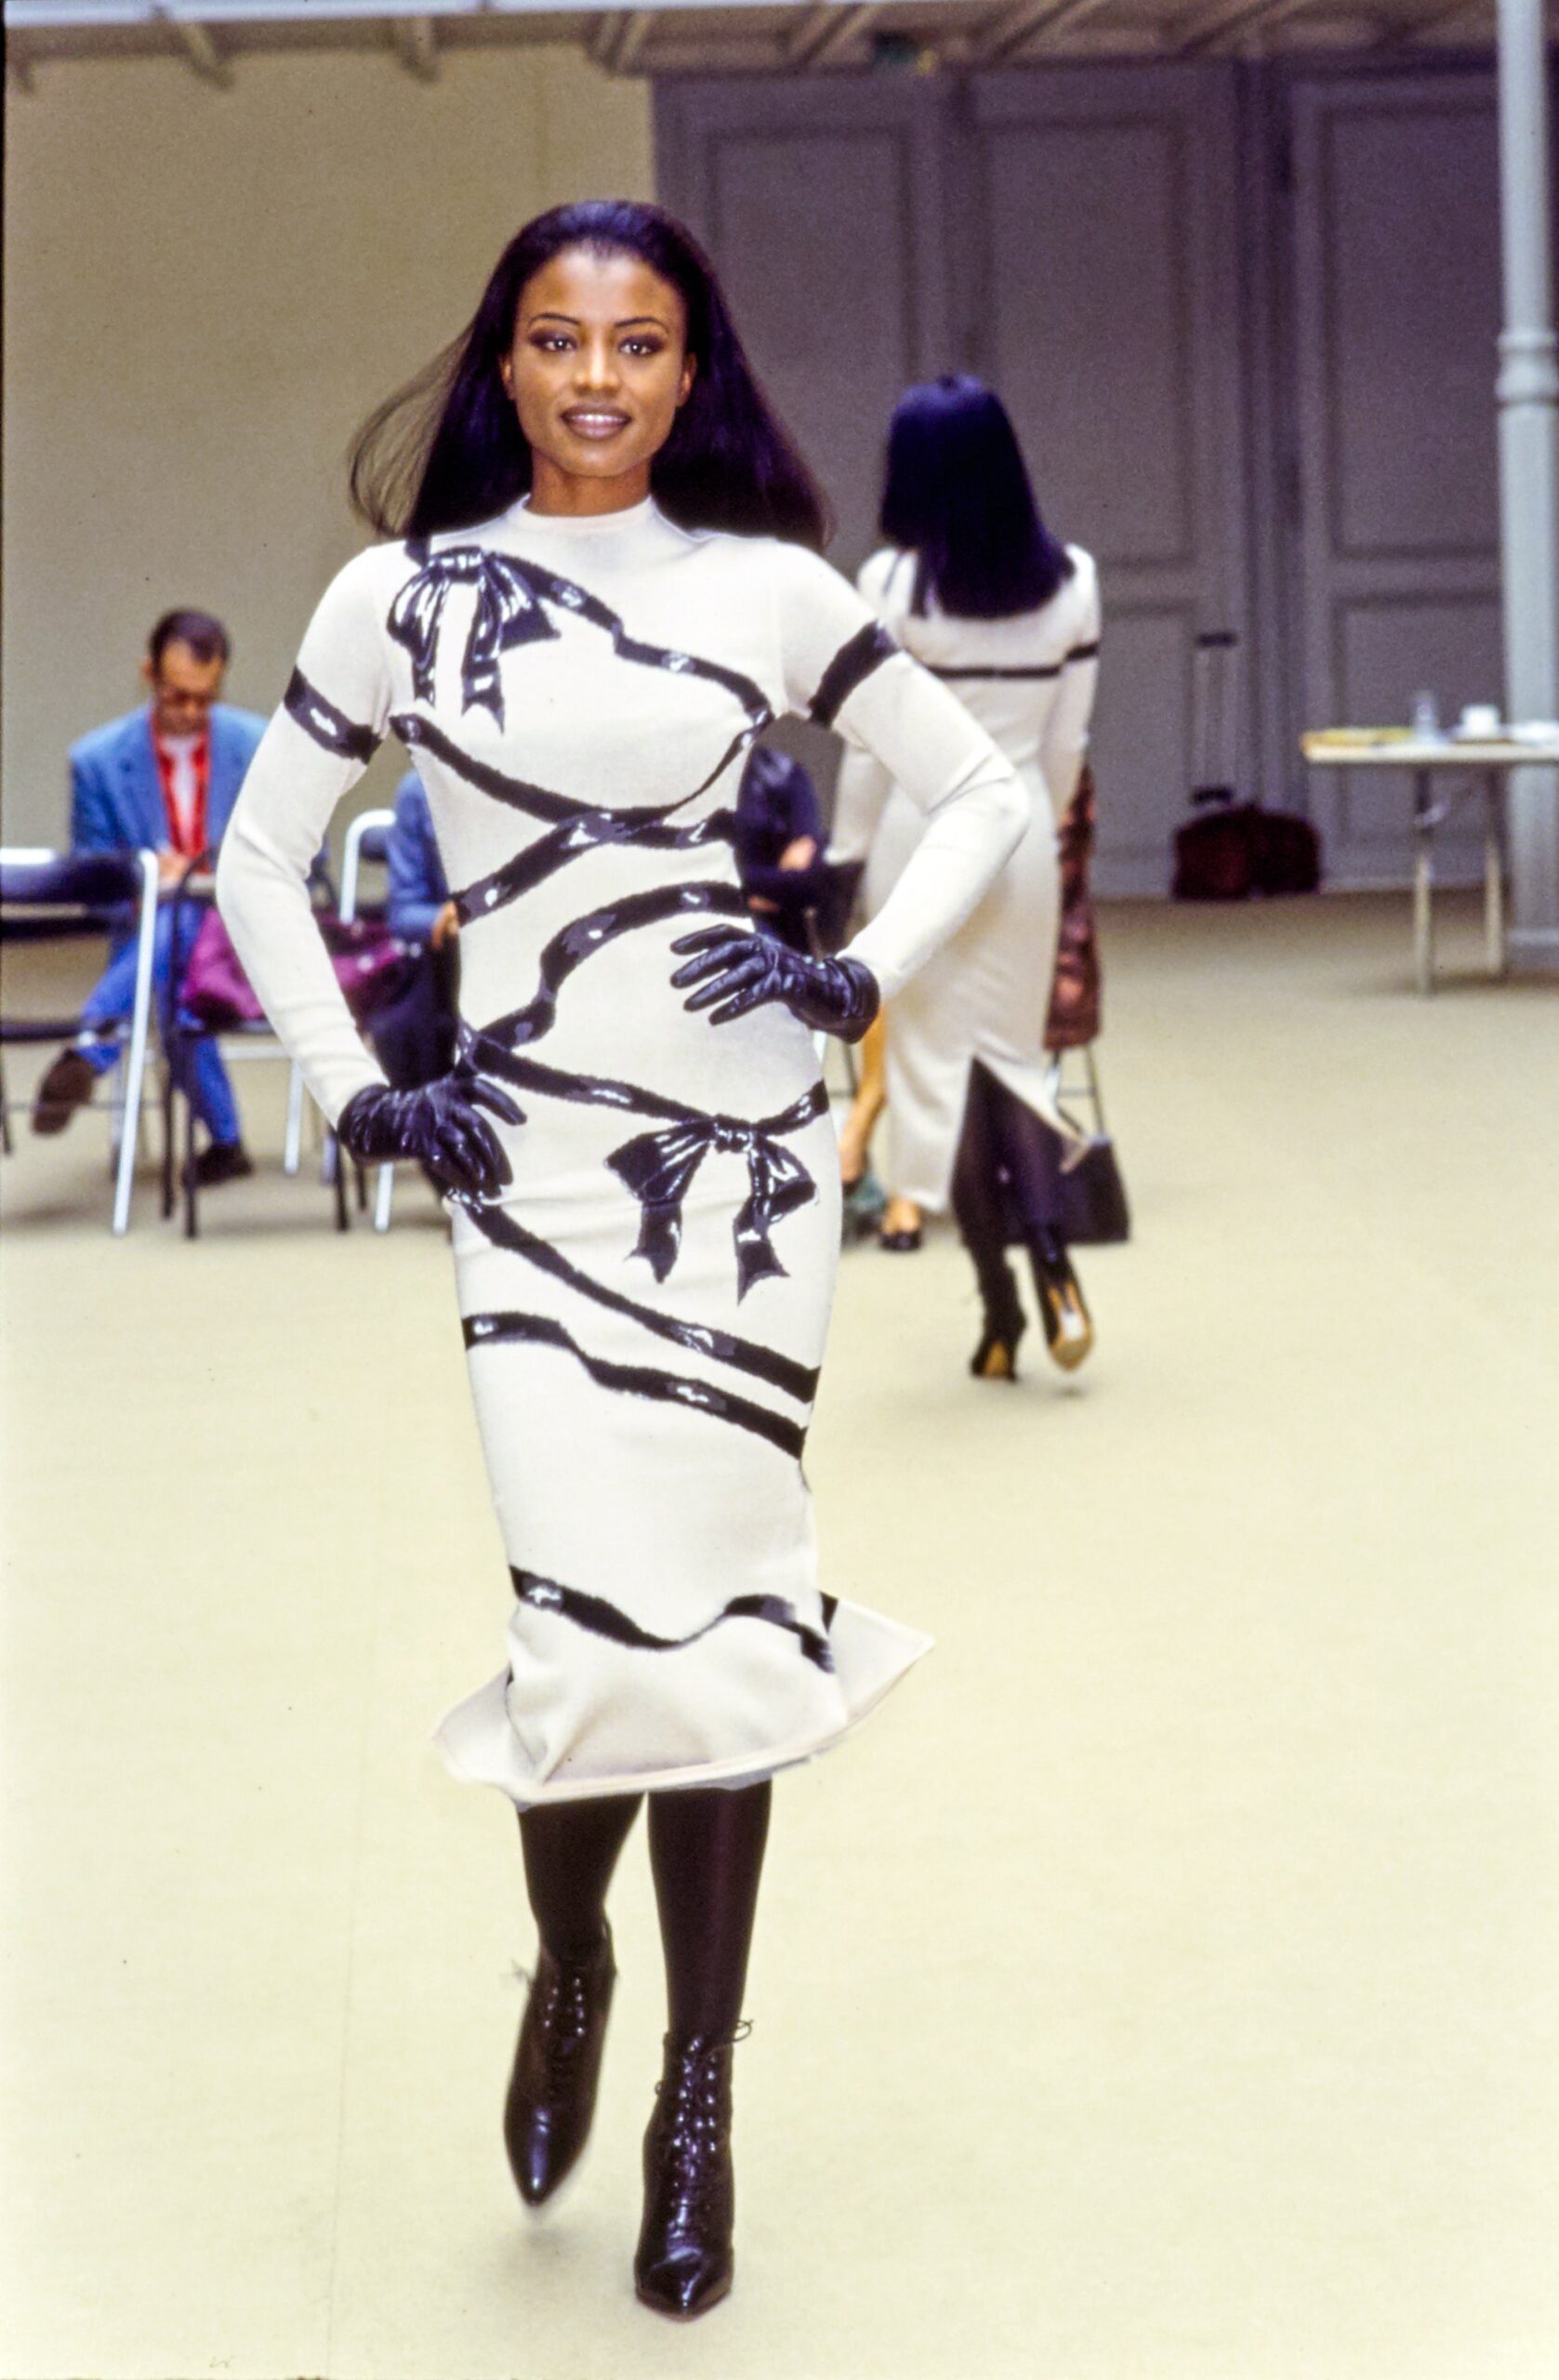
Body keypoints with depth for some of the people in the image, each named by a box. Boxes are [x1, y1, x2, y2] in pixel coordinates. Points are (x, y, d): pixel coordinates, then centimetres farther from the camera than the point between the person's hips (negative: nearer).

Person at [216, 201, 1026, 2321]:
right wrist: (352, 1089, 4)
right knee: (596, 1620, -8)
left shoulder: (766, 587, 4)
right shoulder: (398, 596, 4)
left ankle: (699, 2100, 15)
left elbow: (984, 793, 11)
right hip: (529, 1151, -1)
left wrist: (862, 977, -2)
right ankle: (570, 1971, 25)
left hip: (740, 1141, 1)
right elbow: (261, 850, 12)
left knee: (721, 1614, 2)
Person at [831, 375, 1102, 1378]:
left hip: (923, 832, -3)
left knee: (941, 1060, 7)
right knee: (1013, 1052, 14)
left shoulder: (893, 583, -11)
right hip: (1020, 831, 3)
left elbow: (871, 742, -7)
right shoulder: (1072, 580, -1)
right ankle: (1052, 1257, -9)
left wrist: (849, 854, 4)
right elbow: (1069, 740, 4)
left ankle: (1000, 1308, 7)